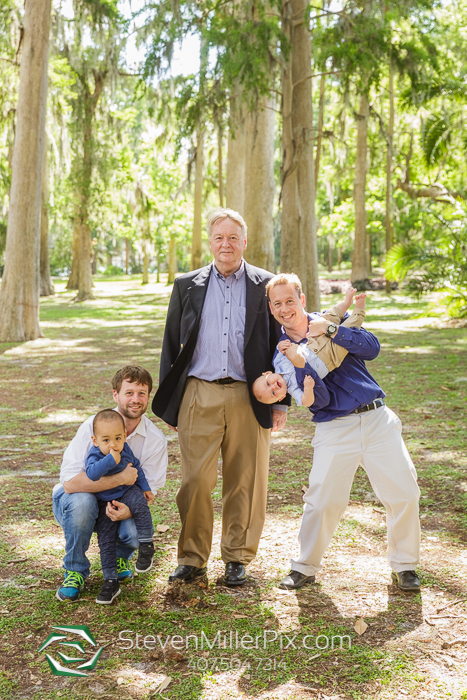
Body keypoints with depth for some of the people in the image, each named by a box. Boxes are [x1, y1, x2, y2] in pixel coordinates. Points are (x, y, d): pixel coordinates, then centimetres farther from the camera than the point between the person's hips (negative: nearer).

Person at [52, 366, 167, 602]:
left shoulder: (156, 440, -12)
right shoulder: (92, 427, -21)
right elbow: (69, 482, -30)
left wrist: (128, 510, -33)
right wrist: (119, 478, -36)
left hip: (122, 504, 2)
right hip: (73, 502, -2)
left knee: (140, 531, -29)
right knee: (82, 500, -37)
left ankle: (118, 556, 11)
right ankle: (75, 571, -11)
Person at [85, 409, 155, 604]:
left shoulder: (125, 450, -7)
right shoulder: (95, 456, -22)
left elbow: (136, 467, 12)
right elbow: (91, 473, -45)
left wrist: (145, 488, 10)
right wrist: (111, 460, -50)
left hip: (127, 493, 1)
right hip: (105, 503, -1)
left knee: (139, 502, -33)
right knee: (106, 541, -1)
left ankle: (146, 546, -17)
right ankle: (111, 581, 10)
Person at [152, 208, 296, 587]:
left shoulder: (266, 286, 7)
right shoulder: (187, 285, 10)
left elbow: (279, 345, 8)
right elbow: (171, 344, 12)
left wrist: (280, 402, 3)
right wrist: (167, 401, 8)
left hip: (248, 398, 0)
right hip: (198, 396, 1)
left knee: (245, 482, 5)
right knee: (196, 481, 1)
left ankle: (238, 558, 20)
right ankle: (192, 558, 16)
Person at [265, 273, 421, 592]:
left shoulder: (331, 320, 6)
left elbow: (372, 348, -9)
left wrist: (331, 331, -17)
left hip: (377, 419, 1)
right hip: (334, 430, -1)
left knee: (404, 494, -1)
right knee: (322, 501, -5)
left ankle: (404, 565, 19)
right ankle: (305, 567, 18)